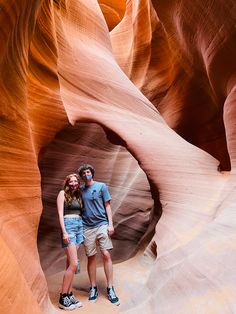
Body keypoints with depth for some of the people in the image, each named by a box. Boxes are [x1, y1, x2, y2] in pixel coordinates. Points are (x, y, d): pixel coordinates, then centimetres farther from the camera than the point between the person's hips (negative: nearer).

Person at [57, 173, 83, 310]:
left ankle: (69, 295, 14)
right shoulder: (63, 193, -2)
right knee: (74, 264, -10)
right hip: (68, 226, -6)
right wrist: (64, 232, -16)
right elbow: (60, 213, -9)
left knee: (70, 263, 8)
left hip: (79, 226, 6)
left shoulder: (78, 195, 16)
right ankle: (63, 298, 2)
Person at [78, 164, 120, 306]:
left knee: (106, 255, -5)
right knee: (91, 257, 7)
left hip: (102, 225, -2)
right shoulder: (80, 190, 9)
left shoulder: (102, 186, 3)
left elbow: (107, 206, 2)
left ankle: (110, 289, 6)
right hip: (87, 227, 2)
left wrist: (110, 224, -6)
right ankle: (93, 288, 21)